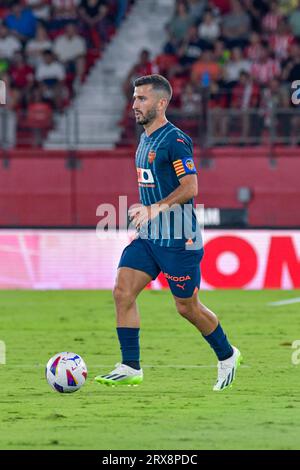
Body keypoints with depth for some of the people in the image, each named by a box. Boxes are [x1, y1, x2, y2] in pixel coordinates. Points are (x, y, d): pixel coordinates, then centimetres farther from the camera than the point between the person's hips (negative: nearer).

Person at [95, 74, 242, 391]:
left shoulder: (175, 140, -15)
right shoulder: (145, 139, 13)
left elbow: (190, 187, -20)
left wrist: (155, 209, -28)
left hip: (177, 239, -8)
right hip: (149, 236, 8)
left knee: (187, 307, 2)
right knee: (122, 292, -6)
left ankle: (227, 356, 25)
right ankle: (130, 368, -4)